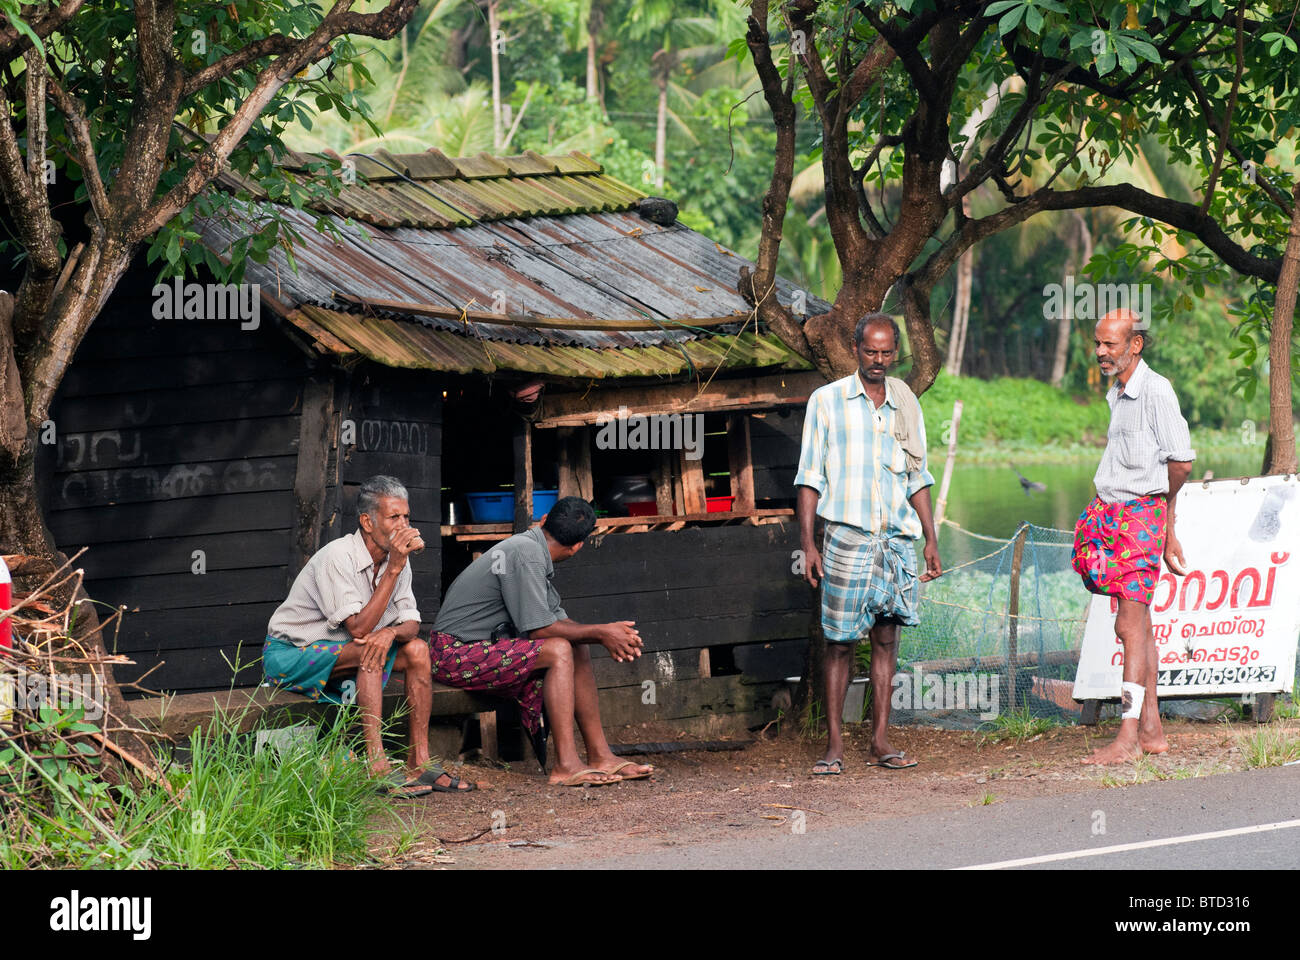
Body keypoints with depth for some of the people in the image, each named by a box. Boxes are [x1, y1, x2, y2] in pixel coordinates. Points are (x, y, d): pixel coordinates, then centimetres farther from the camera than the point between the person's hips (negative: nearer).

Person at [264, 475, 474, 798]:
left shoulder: (396, 559, 0)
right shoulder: (338, 557, -25)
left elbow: (411, 624, -2)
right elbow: (359, 628, -32)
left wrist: (391, 632, -27)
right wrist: (394, 569, -33)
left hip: (342, 654, 8)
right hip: (291, 656, -8)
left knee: (417, 650, -8)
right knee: (368, 652, -32)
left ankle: (419, 763, -9)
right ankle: (377, 768, -36)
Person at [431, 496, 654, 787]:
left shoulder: (531, 549, 13)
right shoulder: (526, 553, -19)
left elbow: (559, 620, 12)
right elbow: (538, 628, -21)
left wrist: (606, 634, -4)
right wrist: (599, 633, -12)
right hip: (456, 654, -10)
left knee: (578, 649, 5)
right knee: (558, 650, -22)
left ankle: (600, 756, 3)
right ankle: (565, 765, -24)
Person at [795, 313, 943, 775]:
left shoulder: (906, 406, 13)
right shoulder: (827, 401, 3)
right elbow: (810, 477, 1)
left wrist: (931, 539, 13)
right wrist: (807, 543, -6)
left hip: (896, 538, 3)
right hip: (846, 537, -3)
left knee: (886, 638, 2)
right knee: (839, 643, -3)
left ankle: (880, 741, 4)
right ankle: (834, 744, -1)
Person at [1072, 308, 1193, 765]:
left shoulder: (1156, 391, -13)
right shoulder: (1117, 394, 15)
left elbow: (1181, 461, -13)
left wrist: (1162, 504, 4)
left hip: (1141, 513, -9)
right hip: (1113, 513, 9)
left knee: (1130, 625, -12)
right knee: (1138, 624, 10)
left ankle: (1128, 737, -14)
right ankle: (1151, 729, 15)